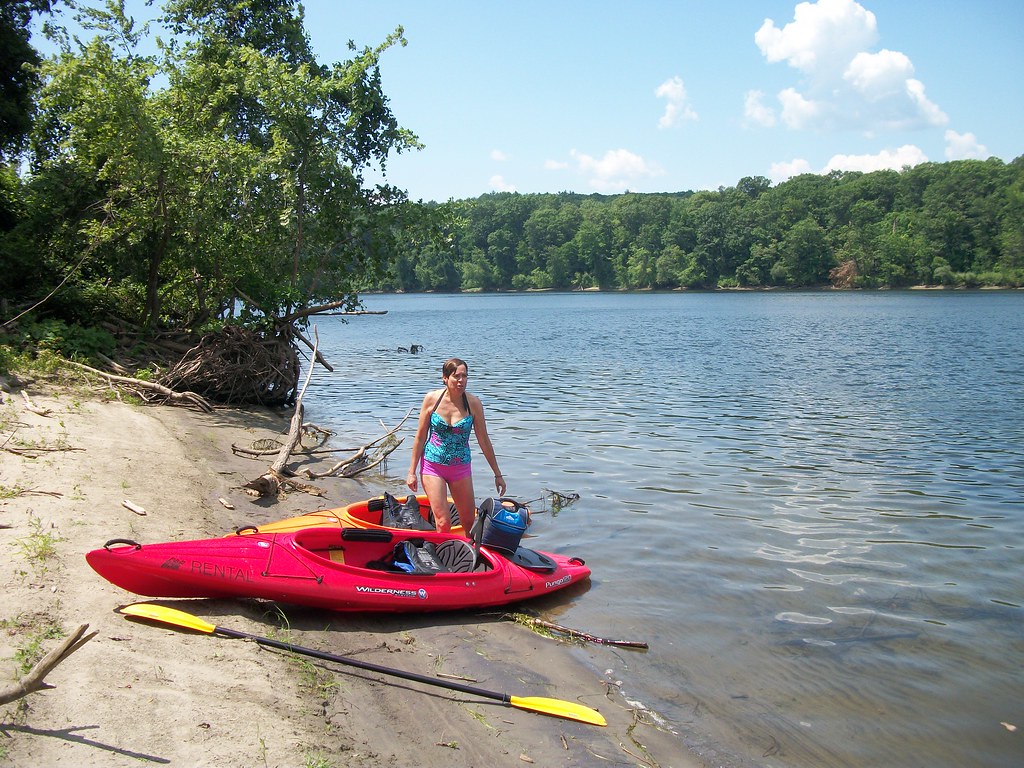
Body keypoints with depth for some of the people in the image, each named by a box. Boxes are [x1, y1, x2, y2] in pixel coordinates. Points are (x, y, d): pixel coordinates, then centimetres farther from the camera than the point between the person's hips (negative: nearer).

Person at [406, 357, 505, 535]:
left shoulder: (473, 403, -7)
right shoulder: (432, 399, -8)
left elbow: (484, 441, 1)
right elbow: (420, 437, -1)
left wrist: (497, 474, 4)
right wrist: (412, 472, 0)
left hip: (461, 467, 1)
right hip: (433, 465, -1)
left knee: (469, 523, 10)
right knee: (443, 522, -8)